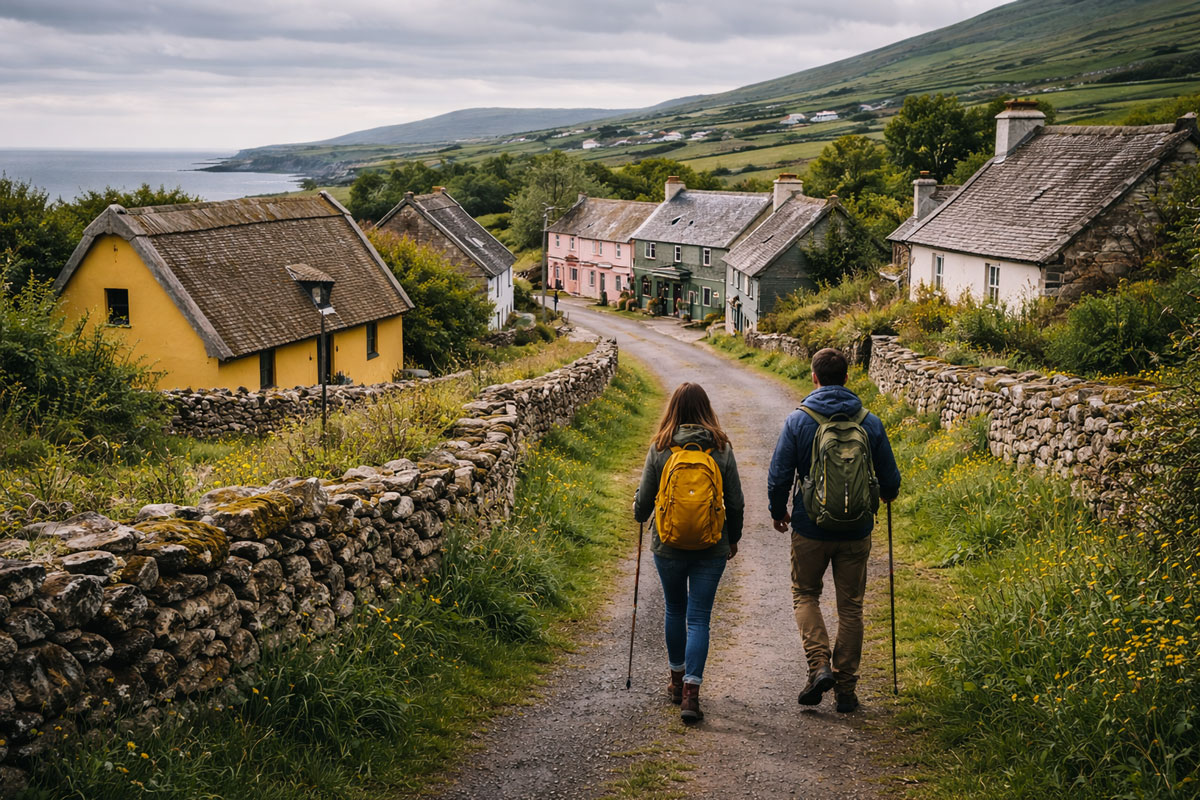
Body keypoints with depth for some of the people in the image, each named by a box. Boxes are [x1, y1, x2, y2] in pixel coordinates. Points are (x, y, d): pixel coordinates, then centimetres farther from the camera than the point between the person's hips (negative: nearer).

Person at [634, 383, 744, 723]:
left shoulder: (660, 448, -6)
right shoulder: (722, 449, -4)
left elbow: (645, 498, 0)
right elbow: (735, 502, 1)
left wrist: (639, 515, 23)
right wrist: (733, 538, 17)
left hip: (668, 544, 0)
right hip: (711, 547, 0)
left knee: (675, 611, 20)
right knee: (699, 618, 2)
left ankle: (677, 681, 33)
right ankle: (691, 693, -8)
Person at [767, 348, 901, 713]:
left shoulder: (798, 420, -8)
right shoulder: (870, 423, -2)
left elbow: (779, 476, -6)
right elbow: (890, 480, 5)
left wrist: (778, 512, 12)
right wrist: (885, 495, 28)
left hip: (810, 528, -1)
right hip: (856, 530, 2)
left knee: (805, 594, 17)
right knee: (850, 606, 11)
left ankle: (819, 665, -3)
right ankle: (846, 688, 12)